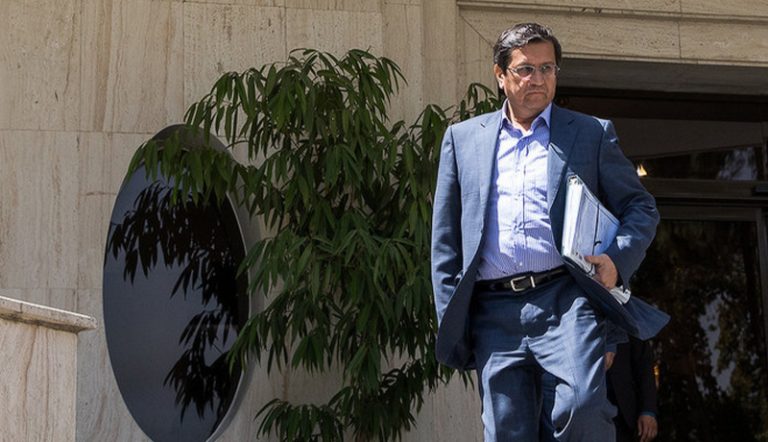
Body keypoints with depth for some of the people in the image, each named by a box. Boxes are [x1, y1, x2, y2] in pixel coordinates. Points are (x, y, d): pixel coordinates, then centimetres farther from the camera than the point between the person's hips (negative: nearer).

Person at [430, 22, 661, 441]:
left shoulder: (592, 133, 13)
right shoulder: (463, 138, 17)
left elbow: (641, 207, 14)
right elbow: (445, 238, 16)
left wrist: (618, 259, -7)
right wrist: (450, 320, 8)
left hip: (564, 300, -2)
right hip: (493, 313, 2)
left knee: (581, 406, -24)